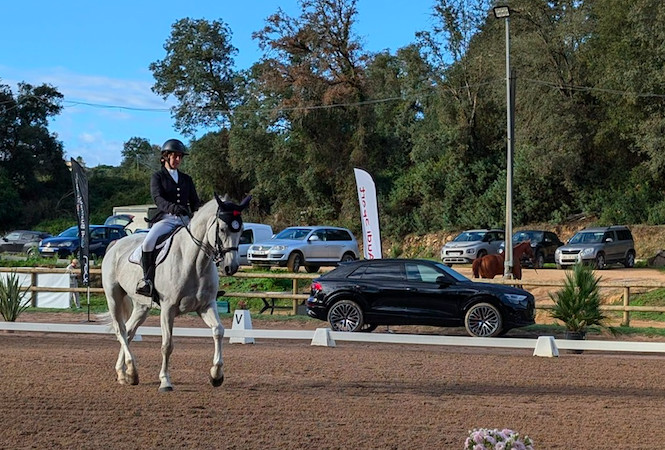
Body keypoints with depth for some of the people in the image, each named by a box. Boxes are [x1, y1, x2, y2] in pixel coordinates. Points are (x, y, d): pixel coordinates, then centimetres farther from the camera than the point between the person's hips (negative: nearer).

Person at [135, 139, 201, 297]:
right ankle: (147, 279, -20)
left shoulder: (186, 179, 22)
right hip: (166, 219, -4)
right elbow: (158, 199, -10)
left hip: (186, 220, 4)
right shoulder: (158, 177, 8)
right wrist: (172, 207, -32)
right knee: (148, 242, -31)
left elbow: (195, 201, 18)